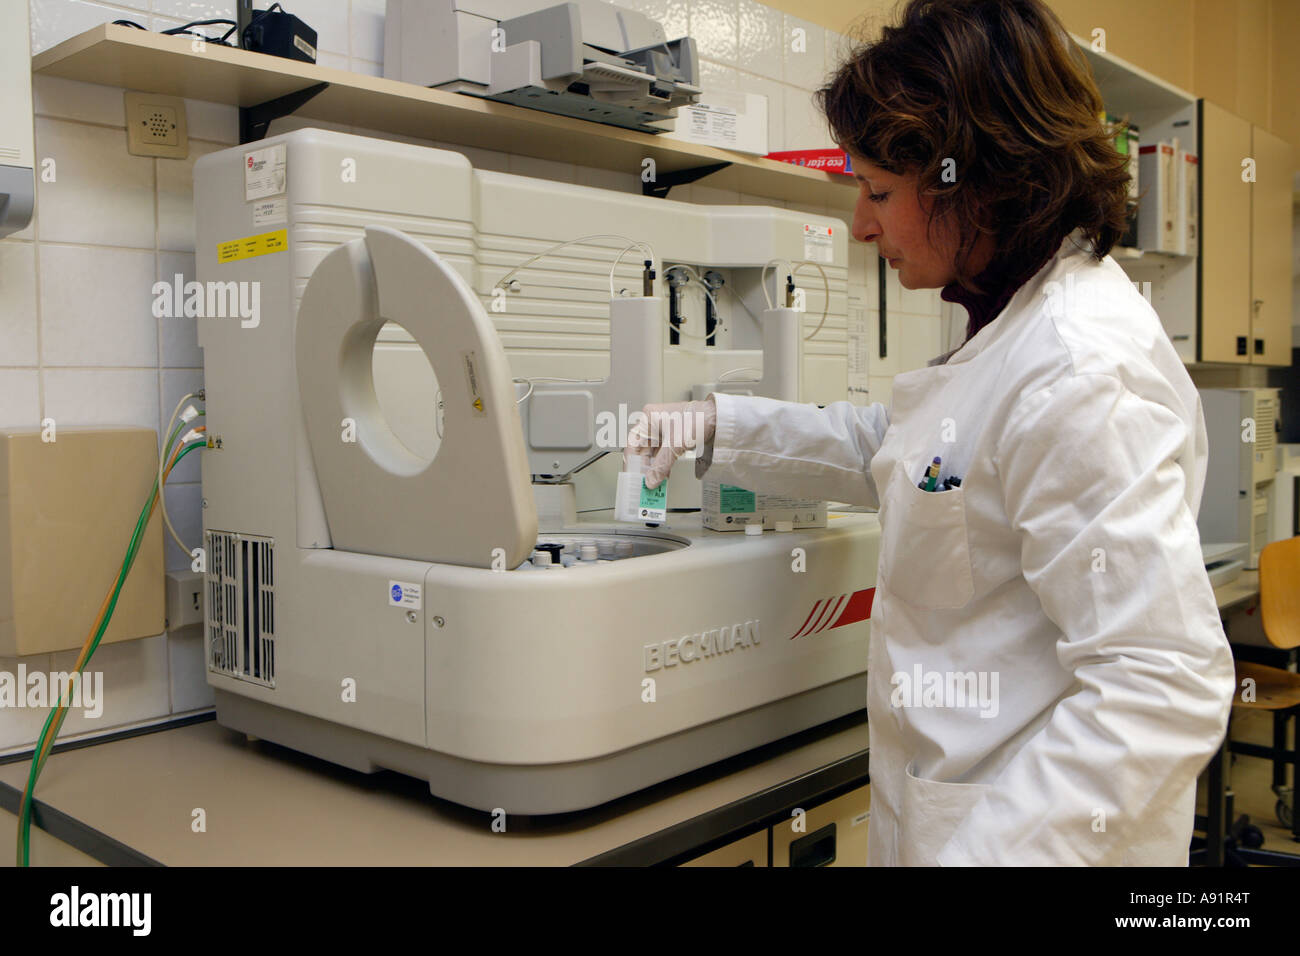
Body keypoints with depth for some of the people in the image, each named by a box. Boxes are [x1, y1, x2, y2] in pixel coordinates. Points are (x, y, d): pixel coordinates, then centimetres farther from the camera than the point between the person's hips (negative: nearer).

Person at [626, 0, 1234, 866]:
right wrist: (718, 429, 16)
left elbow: (1162, 686, -30)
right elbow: (895, 452, 21)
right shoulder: (1015, 325, 5)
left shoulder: (1080, 373, -27)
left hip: (1026, 827, -9)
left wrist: (985, 852, -34)